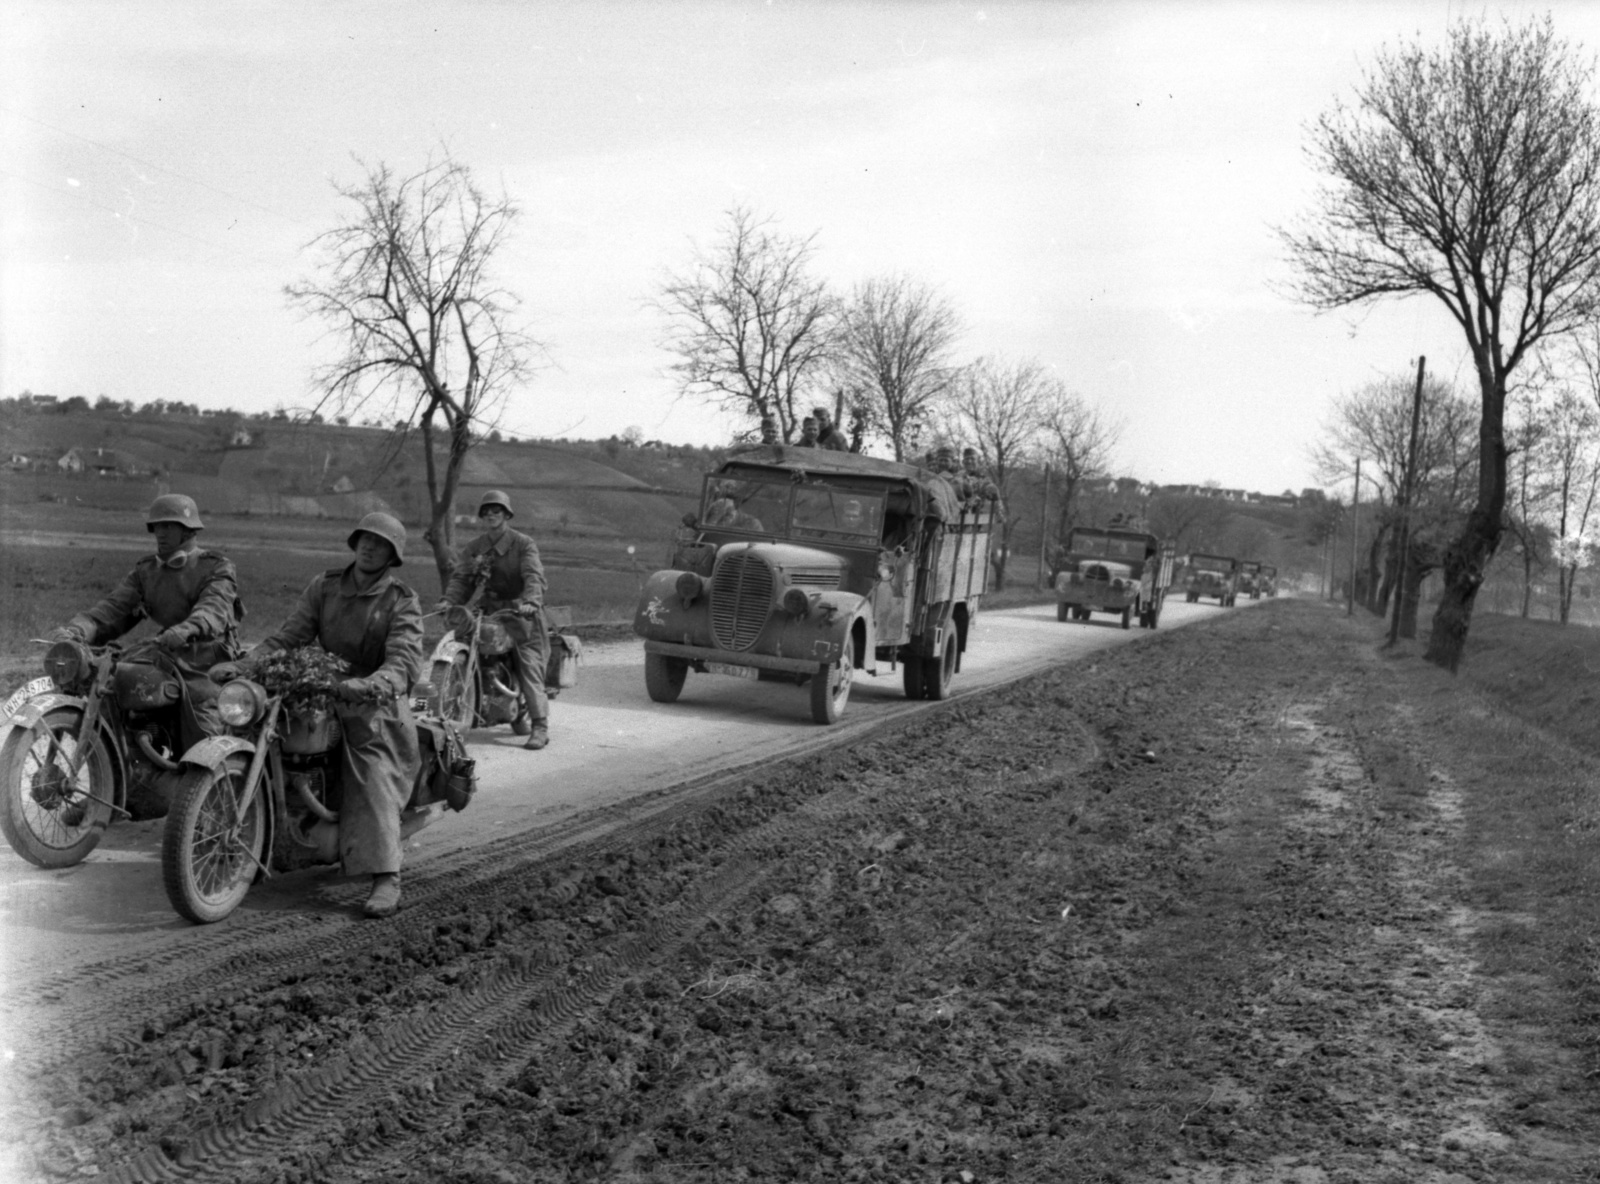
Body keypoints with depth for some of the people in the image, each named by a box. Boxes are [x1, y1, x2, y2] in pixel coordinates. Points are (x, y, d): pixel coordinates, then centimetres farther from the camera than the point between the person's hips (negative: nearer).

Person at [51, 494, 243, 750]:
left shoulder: (217, 568, -1)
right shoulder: (145, 571, 16)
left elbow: (214, 609, -21)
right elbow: (114, 609, 4)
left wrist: (186, 630, -43)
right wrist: (75, 630, -16)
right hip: (165, 657, 6)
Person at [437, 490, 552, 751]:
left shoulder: (523, 544, -4)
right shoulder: (473, 548, 12)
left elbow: (533, 576, -18)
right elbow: (460, 577, 2)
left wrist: (529, 602, -37)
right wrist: (449, 600, -18)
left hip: (522, 612, -5)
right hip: (491, 610, 5)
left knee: (530, 667, -13)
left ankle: (540, 727, -15)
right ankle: (517, 715, 15)